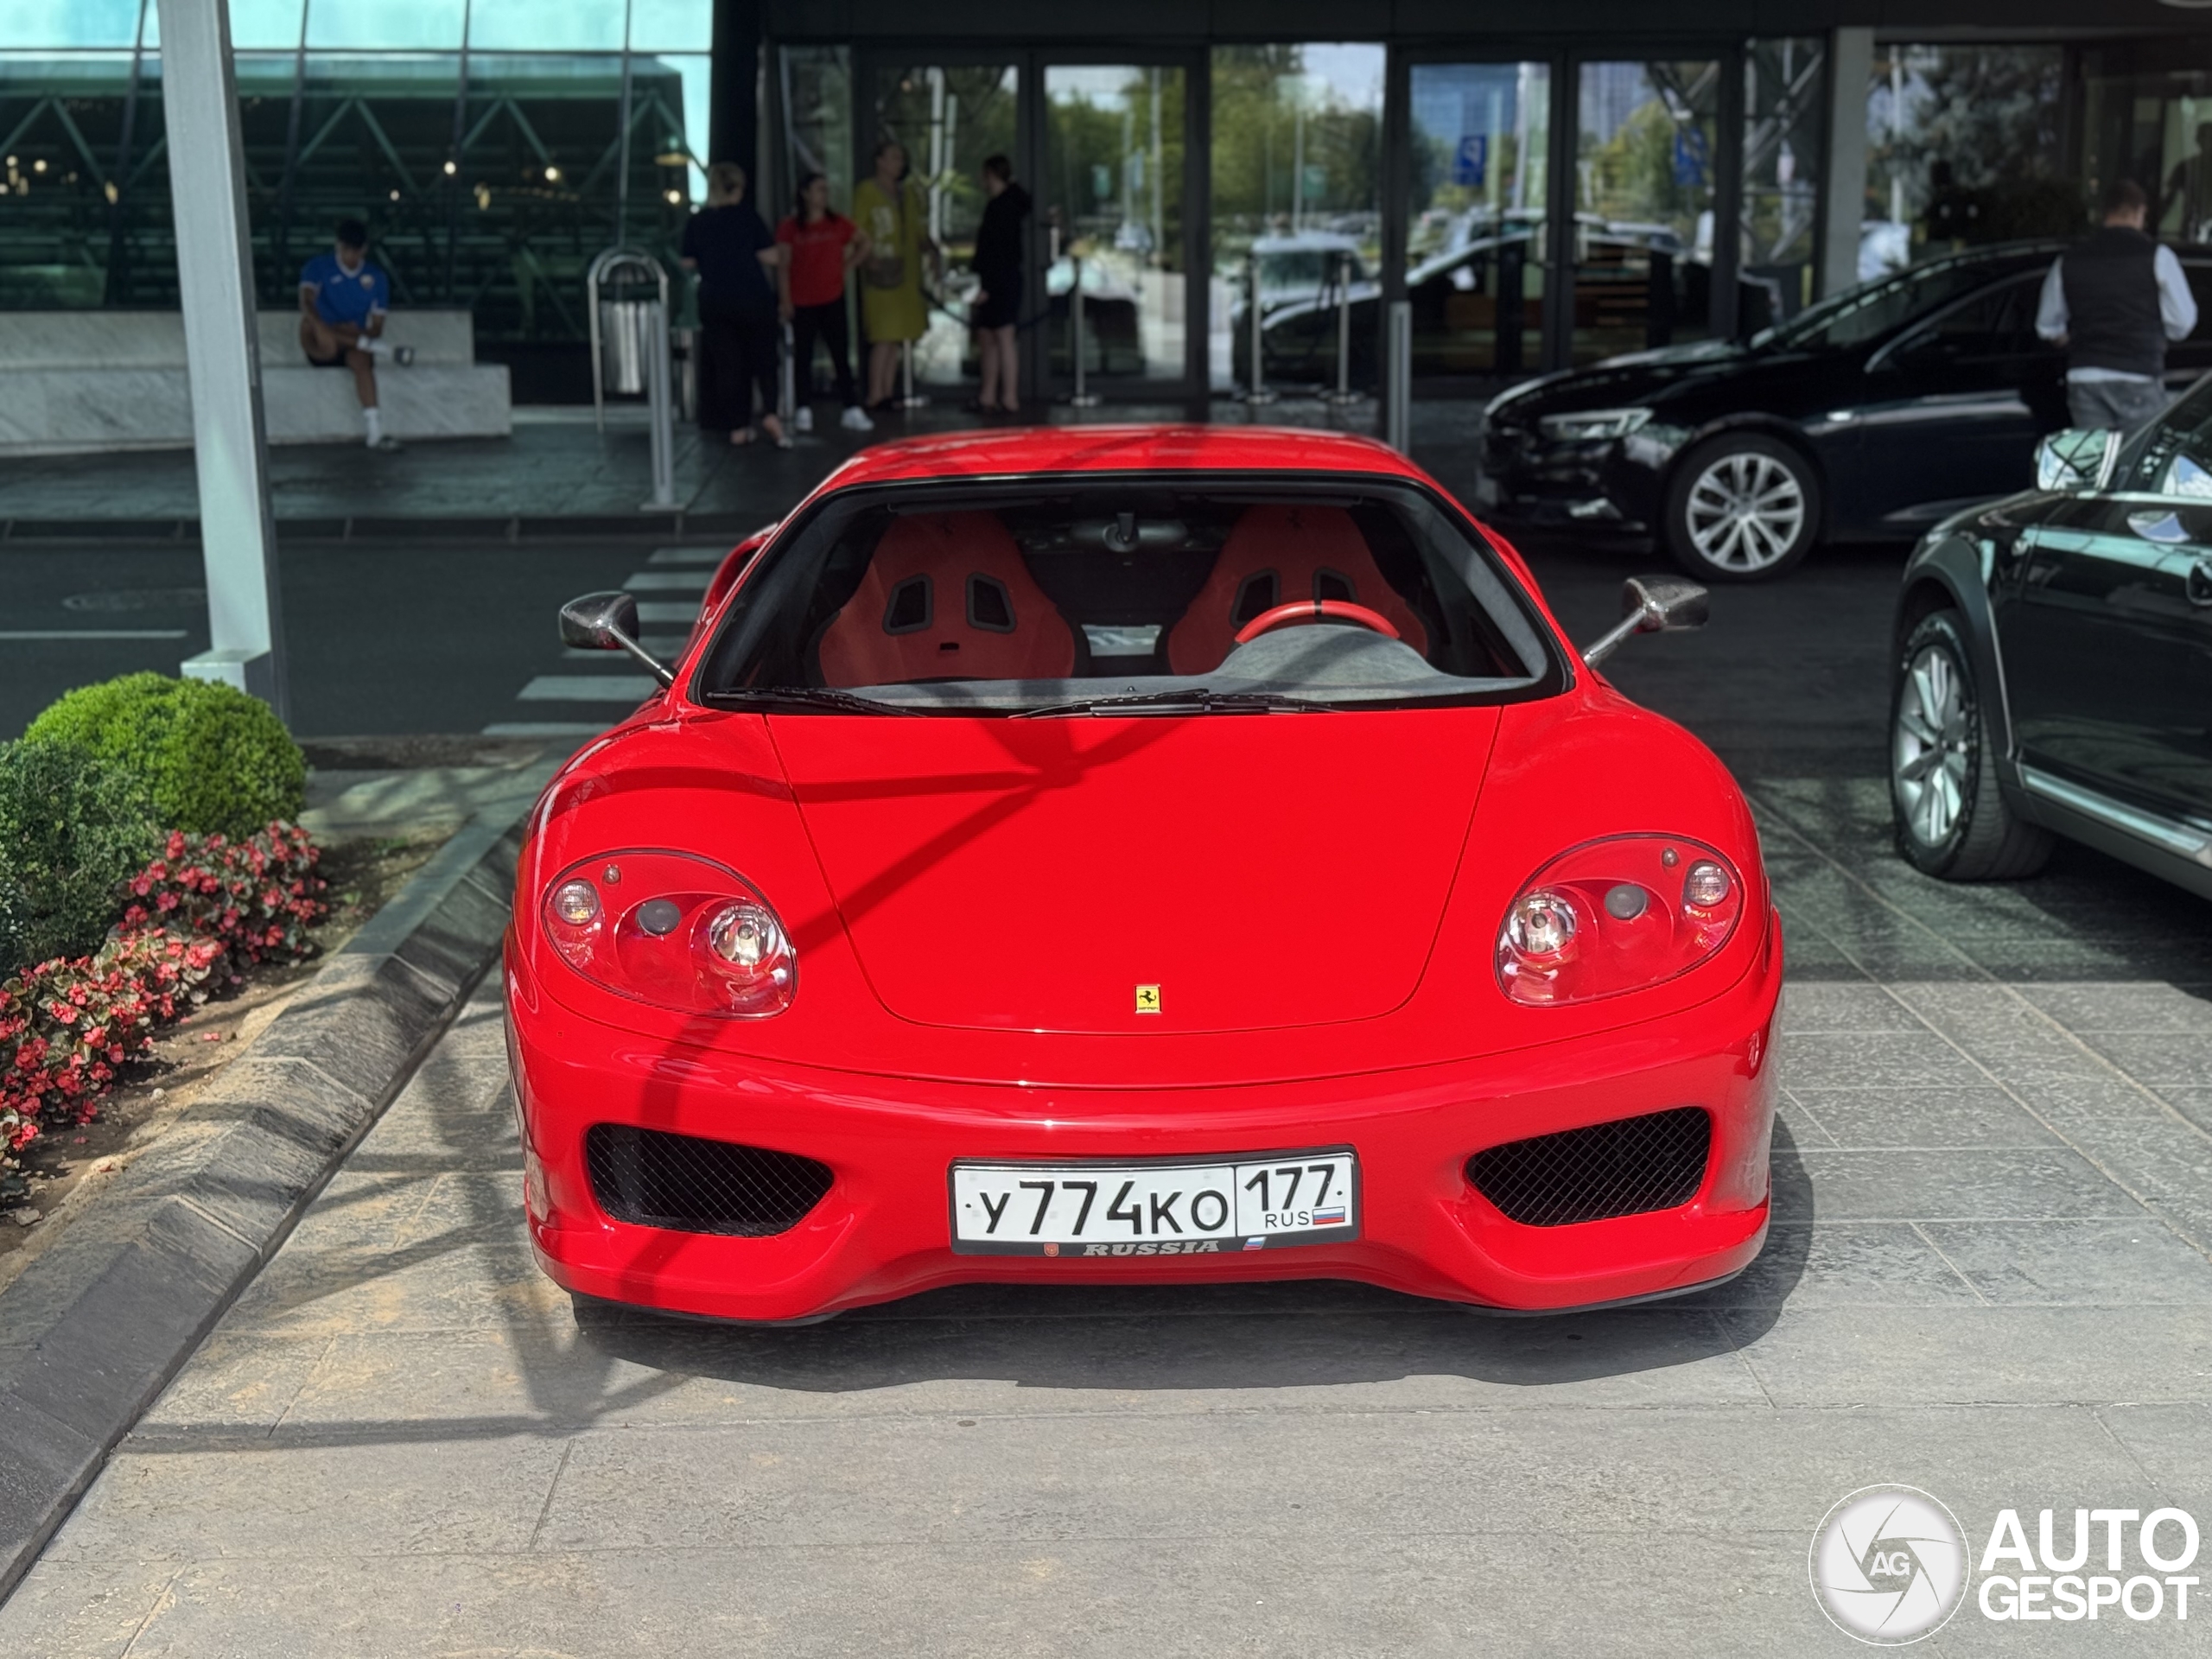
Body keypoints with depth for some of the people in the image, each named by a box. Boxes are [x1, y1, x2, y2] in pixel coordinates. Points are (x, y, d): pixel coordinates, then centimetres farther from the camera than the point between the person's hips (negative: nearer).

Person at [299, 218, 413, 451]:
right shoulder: (319, 267, 0)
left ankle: (375, 432, -50)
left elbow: (376, 325, 3)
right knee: (309, 324, -34)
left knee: (361, 359, -36)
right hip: (321, 351, 0)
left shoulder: (376, 277, 6)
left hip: (354, 346, 1)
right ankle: (383, 349, -36)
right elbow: (306, 303, -19)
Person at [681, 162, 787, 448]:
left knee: (726, 363, 8)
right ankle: (770, 413, -10)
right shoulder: (746, 215, -6)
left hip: (714, 303, 2)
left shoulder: (696, 222, 1)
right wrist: (779, 255, 13)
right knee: (763, 358, 9)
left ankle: (738, 427, 8)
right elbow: (771, 256, -8)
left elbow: (689, 264, 7)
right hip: (753, 299, -2)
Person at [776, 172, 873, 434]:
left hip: (832, 299, 2)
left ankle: (852, 410, 1)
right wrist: (785, 300, -8)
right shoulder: (790, 228, -5)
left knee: (841, 353, 0)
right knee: (803, 355, 6)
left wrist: (847, 266, 6)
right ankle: (803, 411, 13)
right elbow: (783, 266, -4)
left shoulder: (838, 223, 4)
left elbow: (863, 245, 17)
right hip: (801, 302, -2)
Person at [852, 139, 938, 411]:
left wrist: (930, 248, 2)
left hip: (906, 271, 7)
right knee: (884, 335, -13)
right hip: (880, 271, -7)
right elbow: (858, 230, -8)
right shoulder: (866, 190, -2)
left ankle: (887, 391, 13)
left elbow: (919, 228, 21)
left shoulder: (908, 192, 18)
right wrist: (870, 255, -26)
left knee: (897, 336, 8)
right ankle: (875, 394, -11)